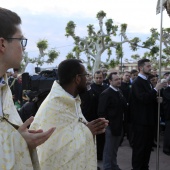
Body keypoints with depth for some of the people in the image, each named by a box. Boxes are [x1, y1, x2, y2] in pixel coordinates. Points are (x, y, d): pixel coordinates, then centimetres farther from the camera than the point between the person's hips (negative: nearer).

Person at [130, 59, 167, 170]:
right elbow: (143, 98, -27)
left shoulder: (147, 81, 14)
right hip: (142, 120, -9)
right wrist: (156, 89, -23)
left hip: (149, 119, 9)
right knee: (139, 146, 1)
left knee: (148, 145, 17)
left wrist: (157, 99, 1)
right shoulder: (137, 83, -14)